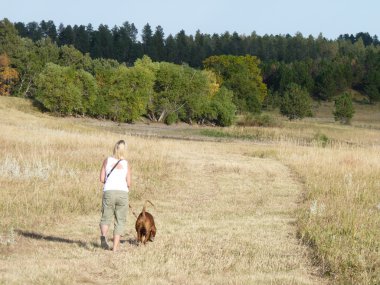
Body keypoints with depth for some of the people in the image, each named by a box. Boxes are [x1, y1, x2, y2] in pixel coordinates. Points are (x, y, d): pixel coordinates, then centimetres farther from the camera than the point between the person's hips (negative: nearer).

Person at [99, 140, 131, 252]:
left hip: (109, 192, 0)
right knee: (120, 221, 11)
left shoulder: (107, 160, 5)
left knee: (106, 218, 11)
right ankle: (115, 247, 4)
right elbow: (128, 183, 1)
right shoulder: (126, 164, 5)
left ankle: (103, 236, -21)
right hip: (122, 193, 0)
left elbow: (102, 179, 4)